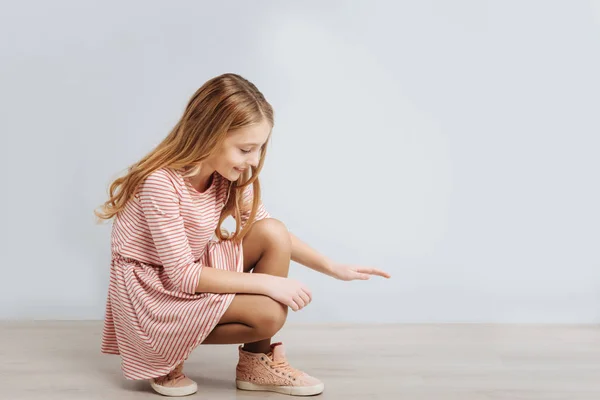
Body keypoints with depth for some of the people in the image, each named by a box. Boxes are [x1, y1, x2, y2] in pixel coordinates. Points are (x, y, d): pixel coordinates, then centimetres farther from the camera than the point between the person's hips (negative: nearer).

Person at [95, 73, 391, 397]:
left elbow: (269, 233, 6)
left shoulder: (231, 177, -6)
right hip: (150, 288, -7)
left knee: (273, 233, -15)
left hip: (192, 270, 7)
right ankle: (163, 352, -1)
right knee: (269, 314, -24)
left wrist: (334, 269, 0)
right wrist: (266, 282, -26)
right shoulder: (161, 183, -29)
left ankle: (258, 363, -2)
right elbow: (183, 275, -27)